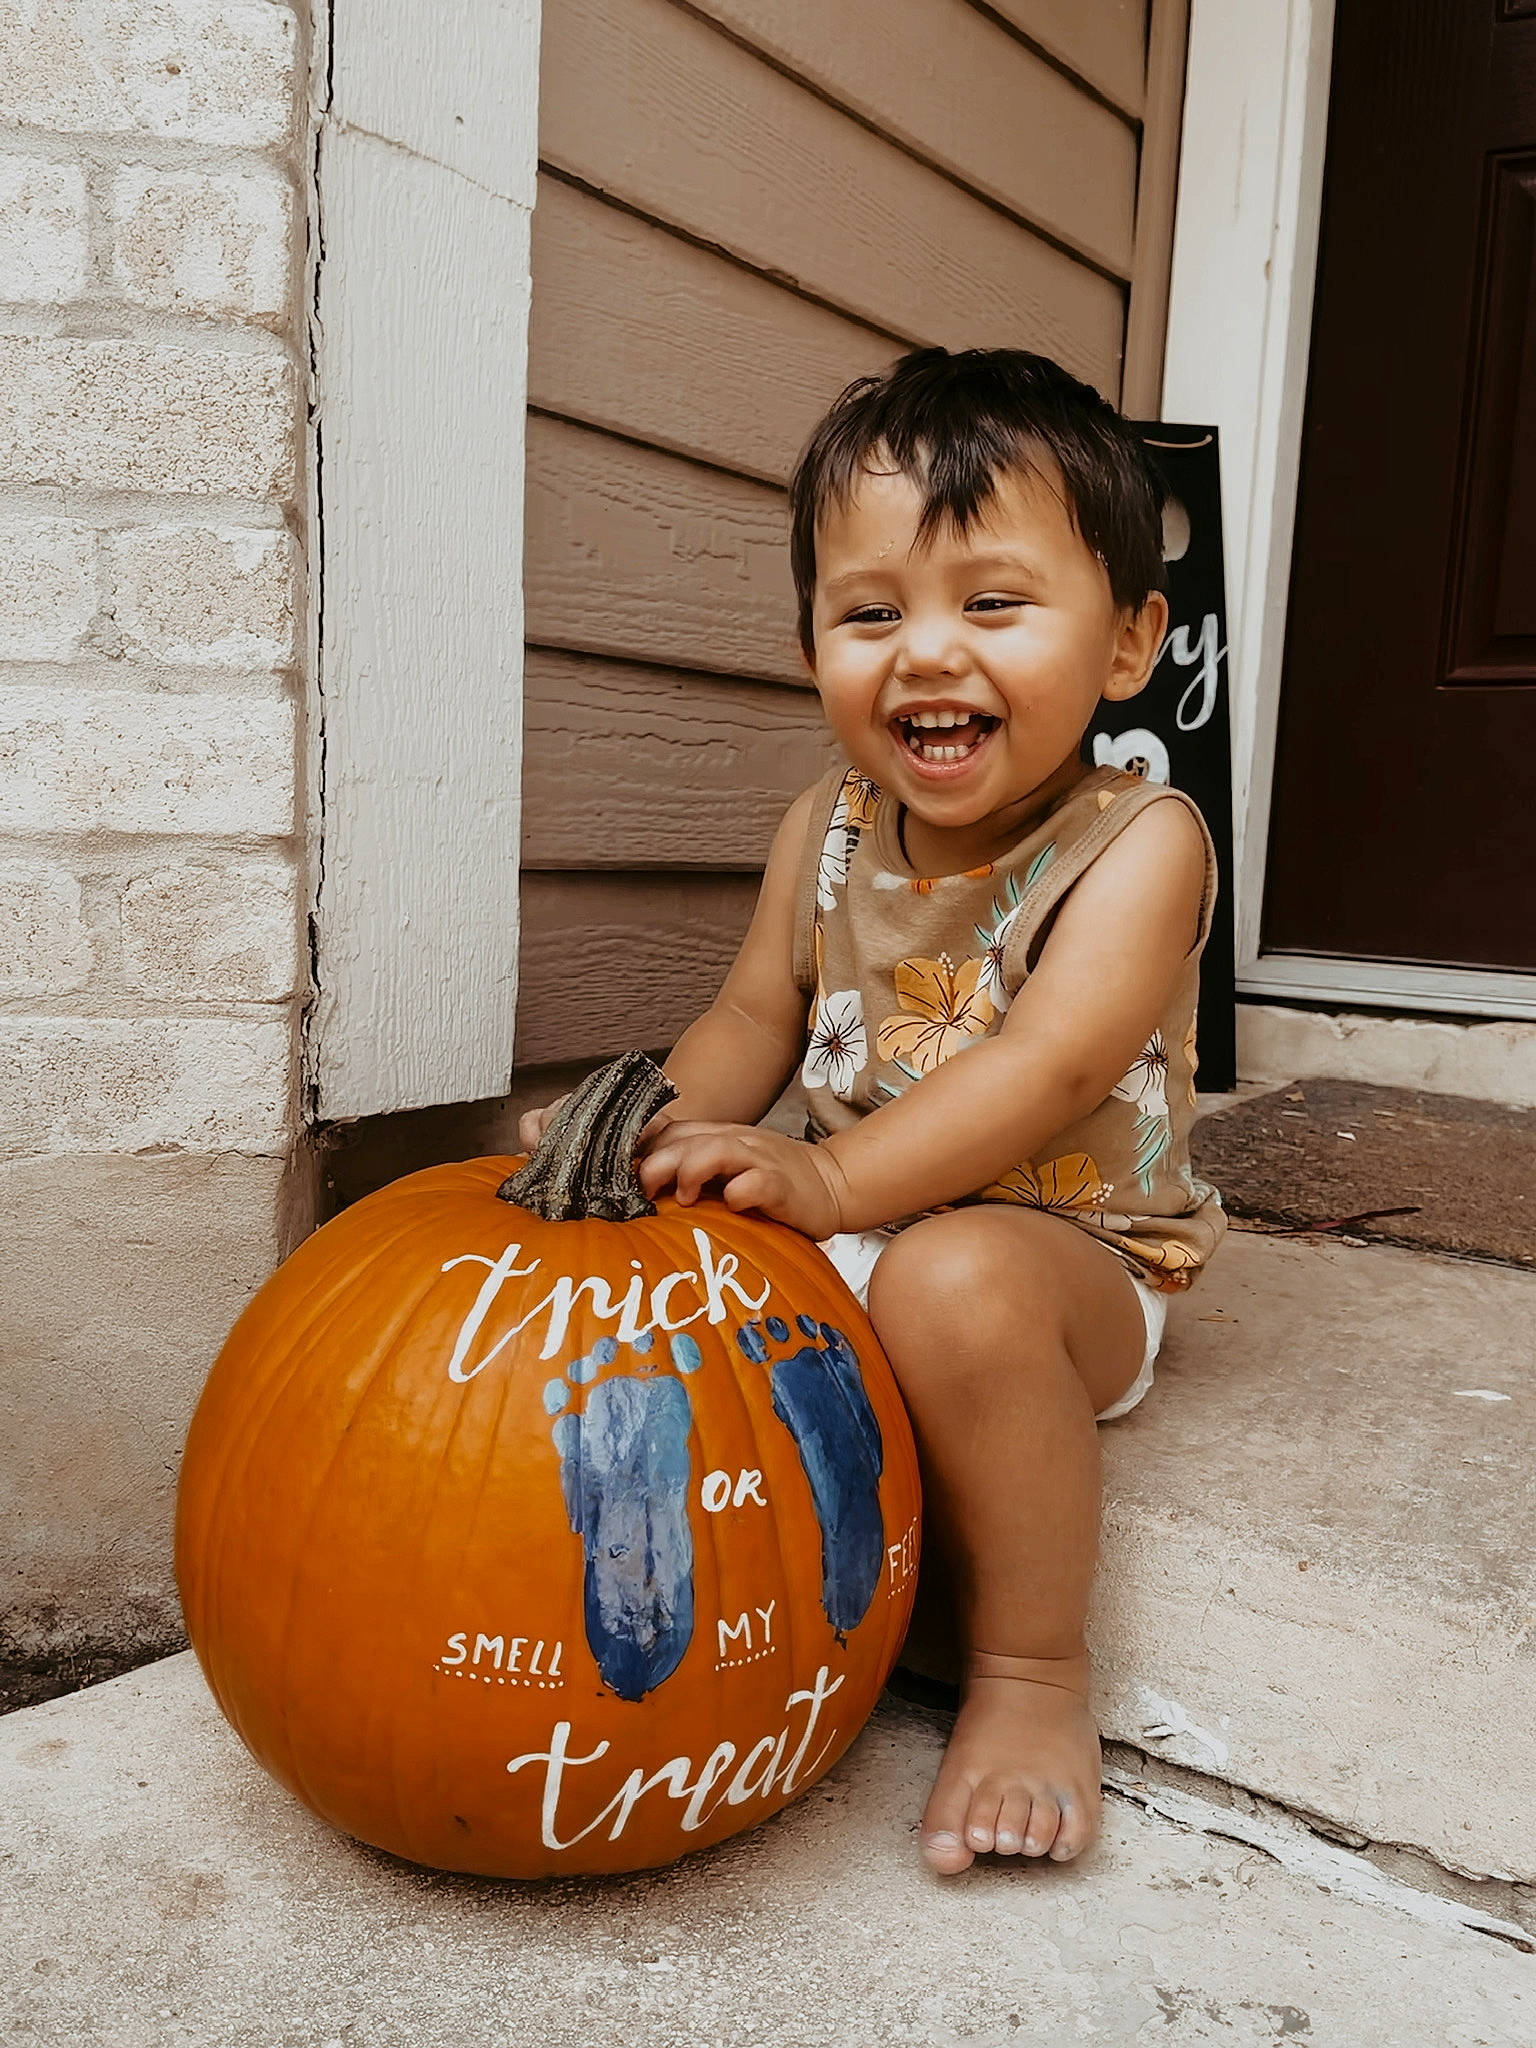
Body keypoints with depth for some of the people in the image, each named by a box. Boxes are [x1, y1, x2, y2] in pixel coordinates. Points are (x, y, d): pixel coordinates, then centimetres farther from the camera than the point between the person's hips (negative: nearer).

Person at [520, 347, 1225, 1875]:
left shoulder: (1137, 843, -16)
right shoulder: (824, 832, 2)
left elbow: (1051, 1065, -30)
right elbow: (754, 1023, 8)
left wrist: (836, 1180, -42)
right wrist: (645, 1117, -13)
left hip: (1065, 1252, -5)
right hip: (849, 1240, 6)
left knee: (954, 1281, -37)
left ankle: (1029, 1672, -18)